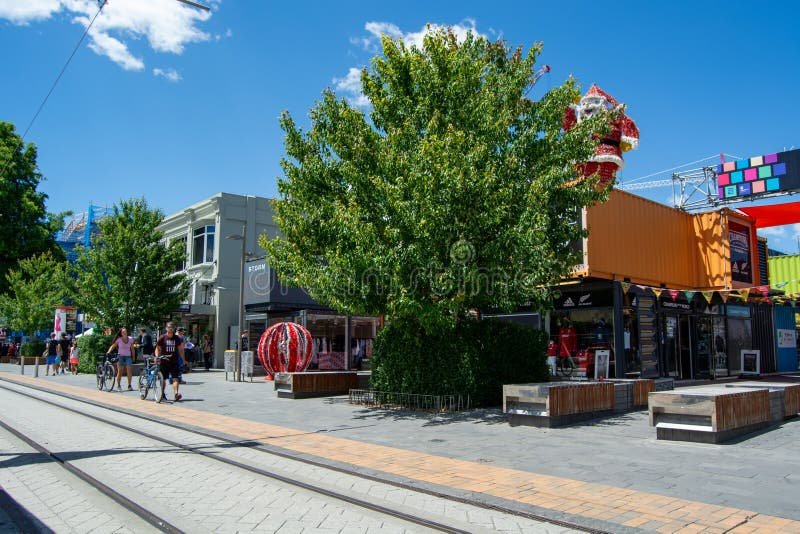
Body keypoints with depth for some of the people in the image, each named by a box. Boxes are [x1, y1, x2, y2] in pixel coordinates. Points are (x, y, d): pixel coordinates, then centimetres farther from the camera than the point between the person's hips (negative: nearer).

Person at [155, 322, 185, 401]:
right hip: (164, 362, -1)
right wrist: (157, 357, -13)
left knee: (176, 378, -12)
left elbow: (180, 349, 14)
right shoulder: (162, 338, -1)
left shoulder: (177, 338, 7)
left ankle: (176, 394, -19)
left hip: (174, 361, 1)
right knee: (163, 379, 8)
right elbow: (157, 348, 4)